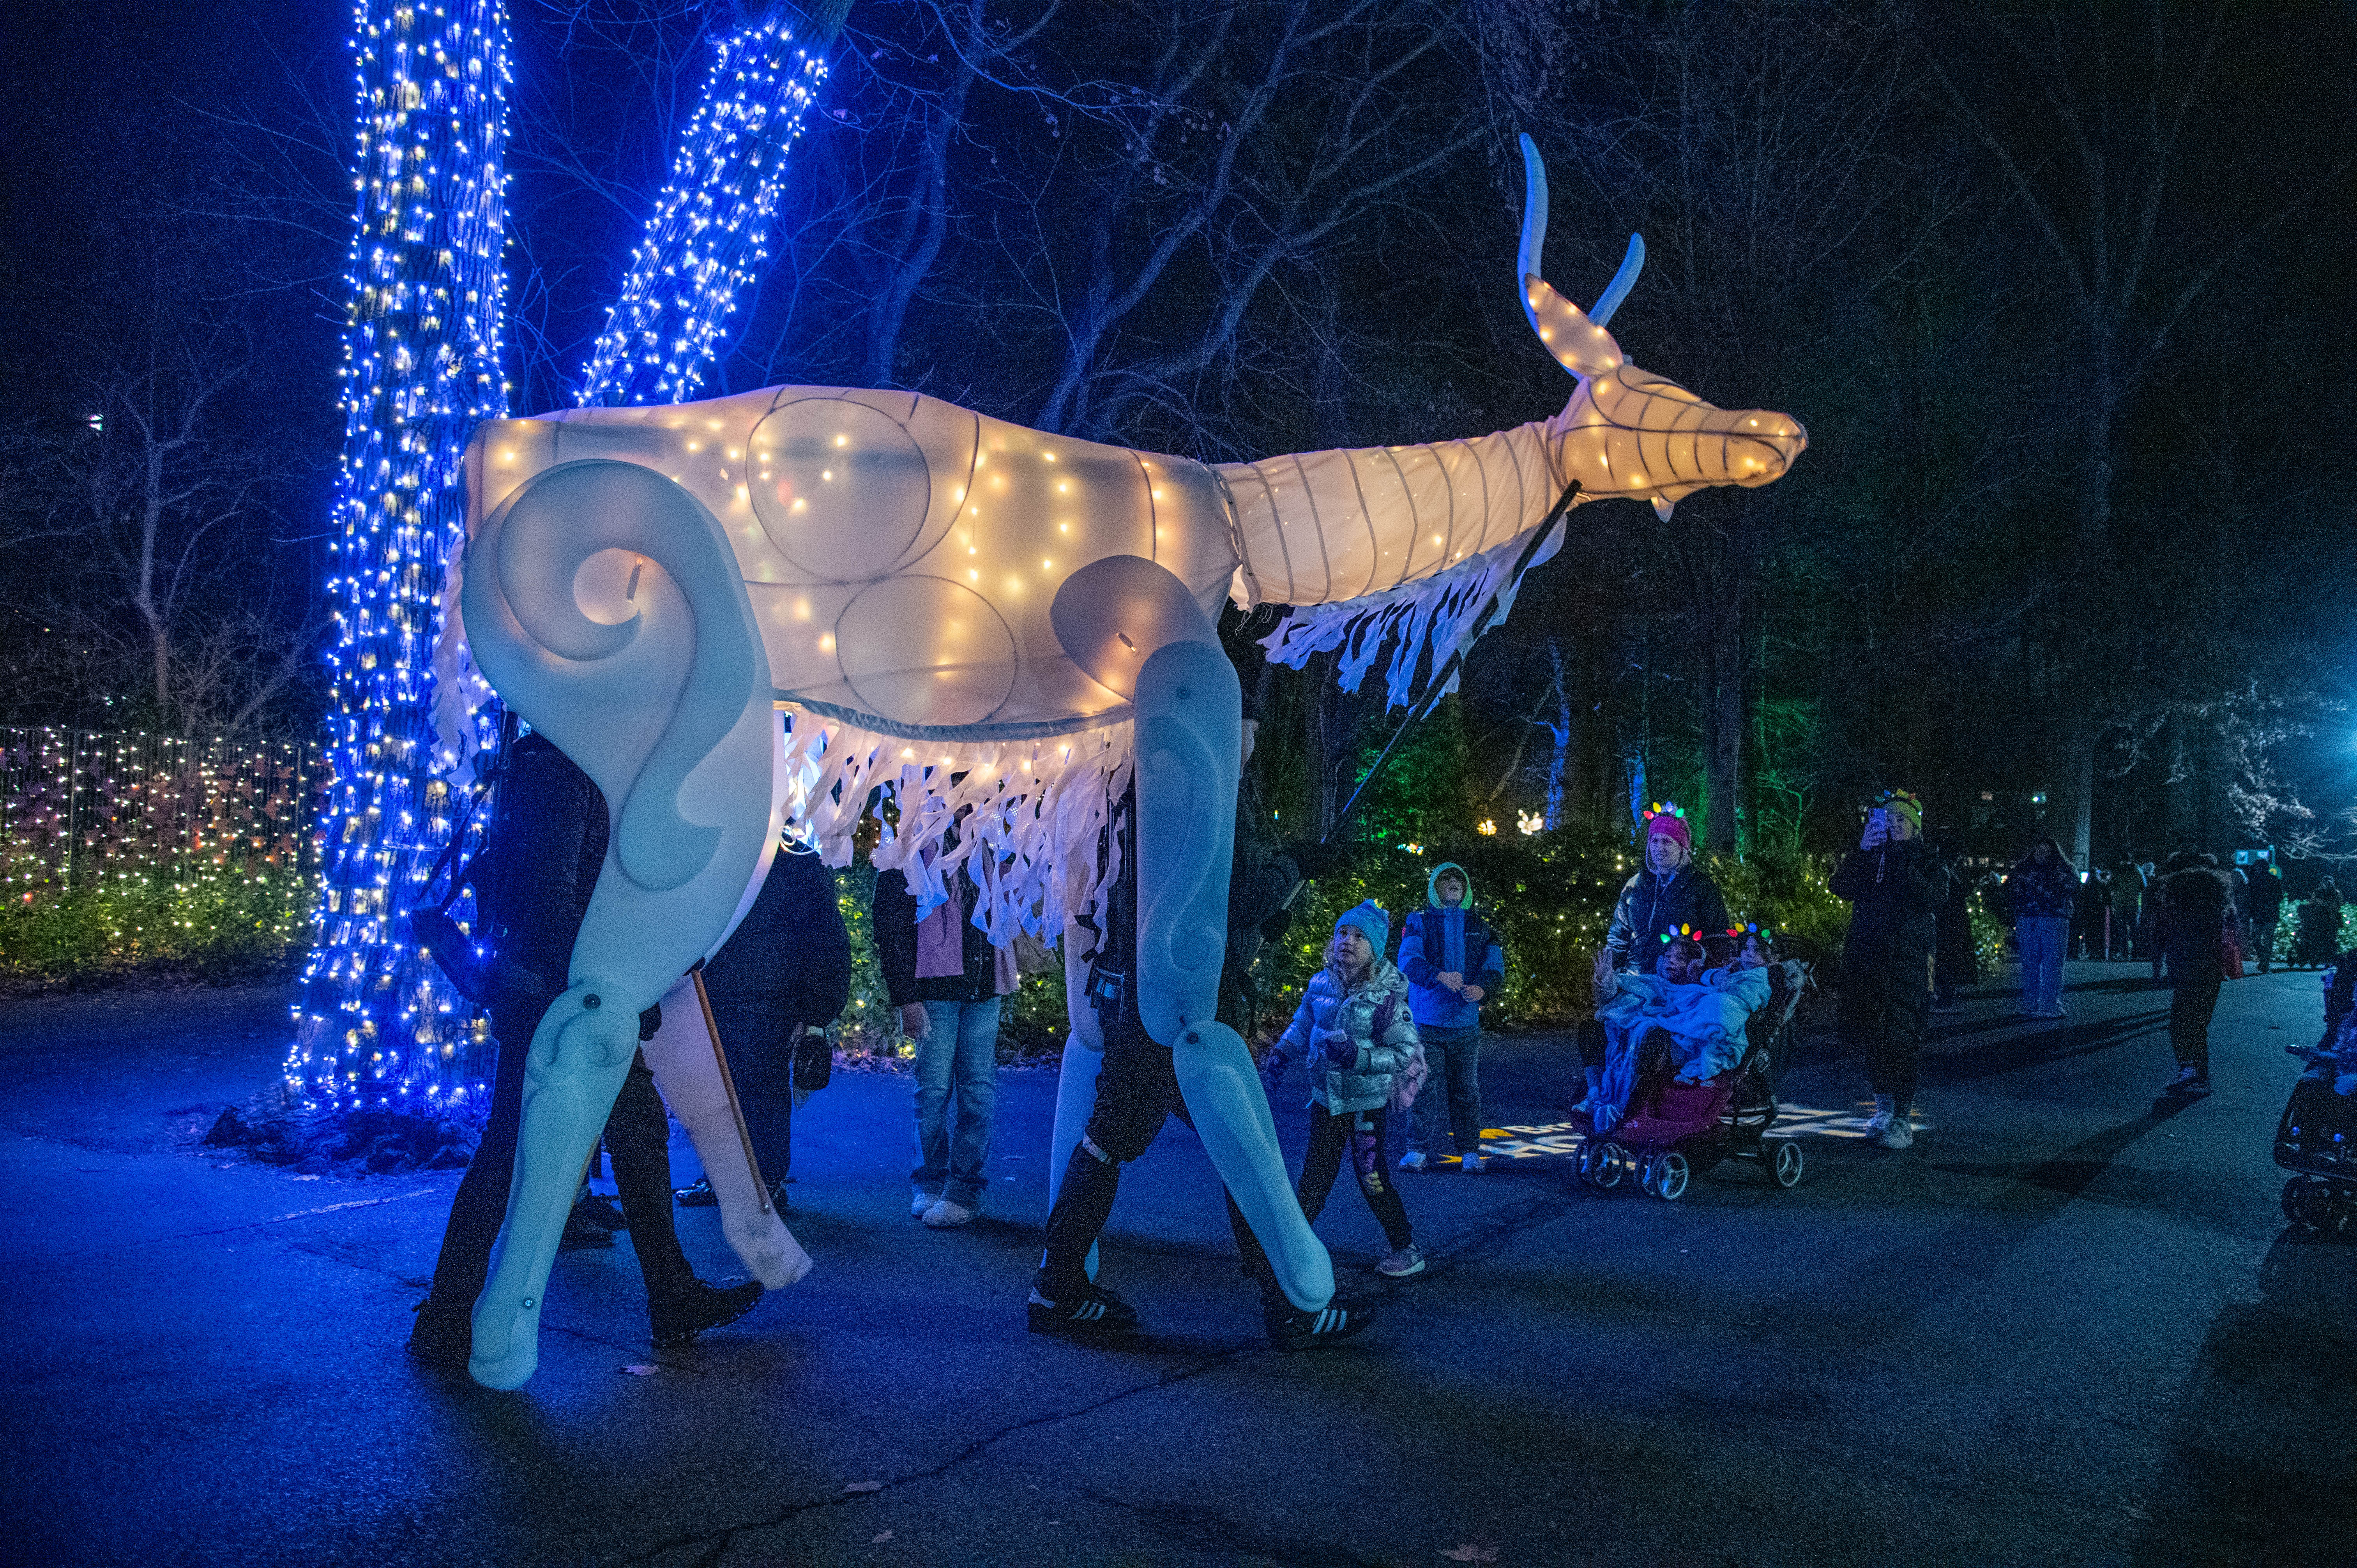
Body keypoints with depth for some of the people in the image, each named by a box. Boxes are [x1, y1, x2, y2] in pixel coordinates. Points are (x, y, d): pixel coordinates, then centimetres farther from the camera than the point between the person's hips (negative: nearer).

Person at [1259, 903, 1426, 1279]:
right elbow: (1300, 1027, 14)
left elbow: (1406, 1053, -15)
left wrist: (1358, 1056, -26)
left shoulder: (1388, 996, -16)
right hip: (1326, 1097, 4)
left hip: (1367, 1102, -4)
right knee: (1316, 1173, 10)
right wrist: (1275, 1062, 7)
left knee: (1370, 1177, 2)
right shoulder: (1321, 984, -2)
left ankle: (1408, 1250, 19)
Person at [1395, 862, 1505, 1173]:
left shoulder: (1480, 927, 14)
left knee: (1466, 1089, 4)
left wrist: (1482, 989, -16)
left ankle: (1470, 1151, 13)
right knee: (1423, 1086, -5)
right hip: (1427, 1021, -2)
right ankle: (1417, 1150, 4)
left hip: (1466, 1022, 2)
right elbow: (1408, 960, -11)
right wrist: (1439, 976, -30)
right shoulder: (1419, 922, 4)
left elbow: (1495, 966, 6)